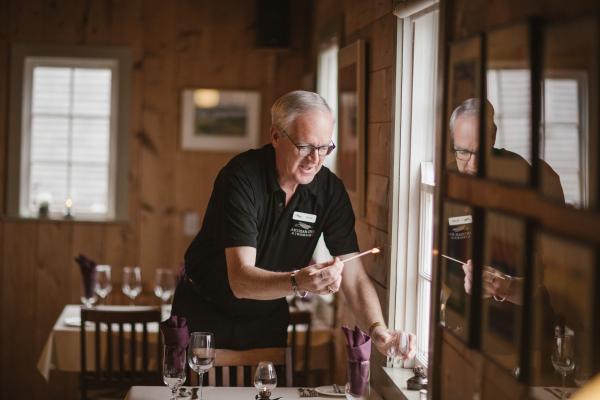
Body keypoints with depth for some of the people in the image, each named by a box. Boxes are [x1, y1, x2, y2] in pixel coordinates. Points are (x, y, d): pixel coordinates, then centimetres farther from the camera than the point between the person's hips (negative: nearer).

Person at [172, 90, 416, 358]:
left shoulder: (330, 190, -12)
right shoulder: (242, 177, -26)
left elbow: (353, 275, -13)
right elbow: (240, 279, -34)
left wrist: (377, 328, -32)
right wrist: (298, 283, -52)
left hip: (268, 320, 4)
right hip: (205, 315, -3)